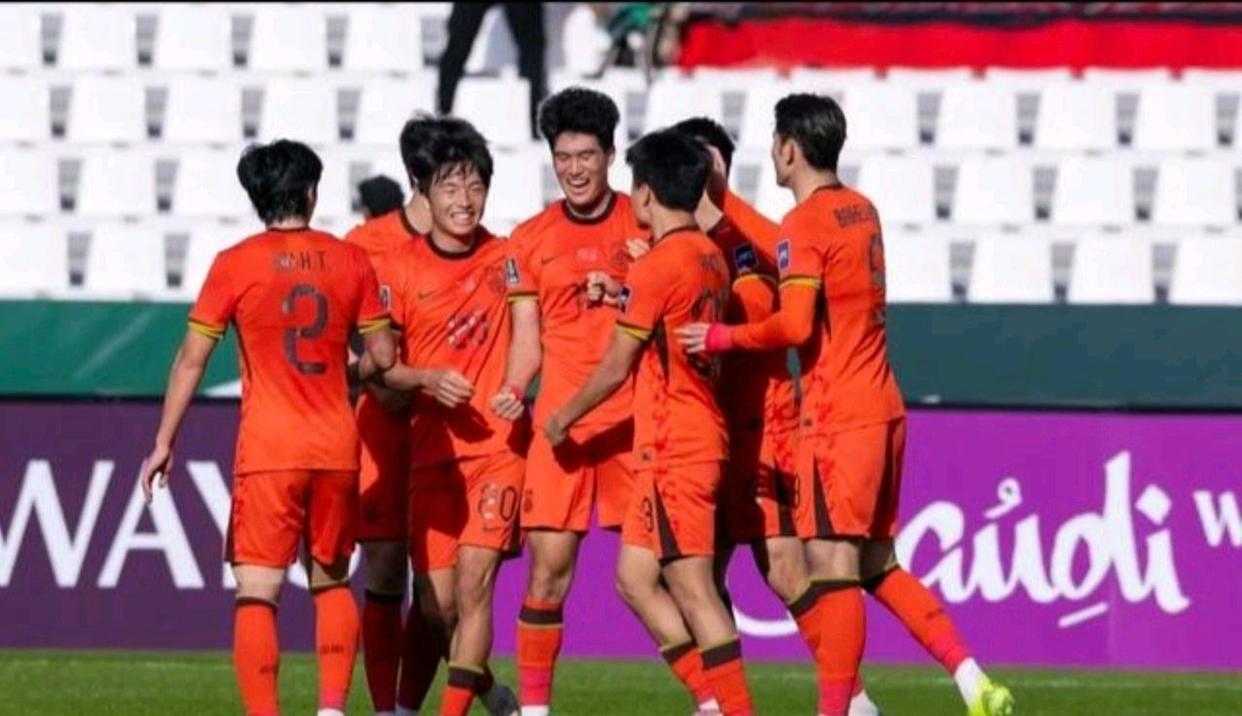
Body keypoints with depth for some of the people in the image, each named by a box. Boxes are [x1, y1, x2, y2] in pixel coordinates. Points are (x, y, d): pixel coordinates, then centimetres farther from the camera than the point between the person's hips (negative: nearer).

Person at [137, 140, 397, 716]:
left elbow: (192, 359, -2)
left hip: (267, 452, -3)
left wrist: (164, 443, 5)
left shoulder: (235, 265, -3)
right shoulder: (350, 261, 4)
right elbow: (382, 357, 8)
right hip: (337, 448, 3)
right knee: (332, 582, 19)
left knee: (257, 593, -4)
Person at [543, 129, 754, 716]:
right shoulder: (710, 258, 12)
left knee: (692, 589, -9)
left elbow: (615, 369, -7)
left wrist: (562, 420, 6)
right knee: (634, 577, 12)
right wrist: (620, 299, 24)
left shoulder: (657, 266, -13)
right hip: (702, 438, 9)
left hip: (673, 448, -9)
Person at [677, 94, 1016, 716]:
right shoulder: (861, 211, 14)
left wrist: (723, 337, -8)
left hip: (838, 419, -9)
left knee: (832, 564, -9)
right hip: (882, 409, 9)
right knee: (877, 565, 14)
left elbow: (794, 324, -21)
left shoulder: (805, 224, -12)